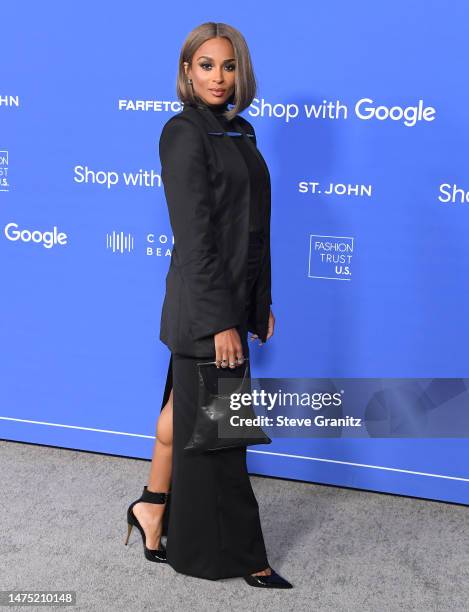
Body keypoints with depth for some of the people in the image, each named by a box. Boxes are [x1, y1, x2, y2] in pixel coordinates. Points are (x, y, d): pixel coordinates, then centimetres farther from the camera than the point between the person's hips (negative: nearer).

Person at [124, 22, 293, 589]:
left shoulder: (239, 132, 12)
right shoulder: (184, 132, -12)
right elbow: (195, 236, -18)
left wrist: (261, 304, 15)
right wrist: (221, 321, -20)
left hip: (233, 300, 8)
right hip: (205, 307, -8)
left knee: (185, 415, 18)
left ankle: (152, 514, 35)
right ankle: (237, 556, 18)